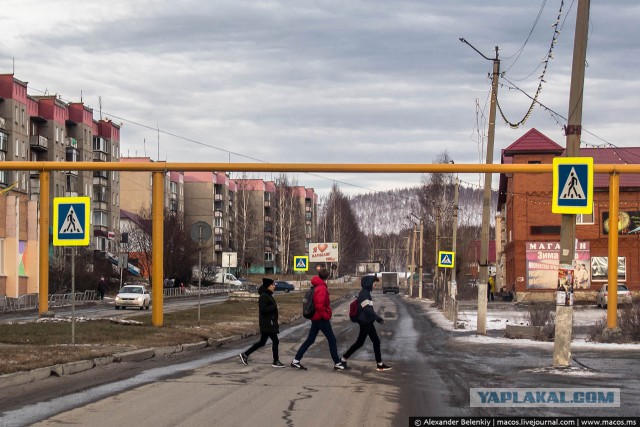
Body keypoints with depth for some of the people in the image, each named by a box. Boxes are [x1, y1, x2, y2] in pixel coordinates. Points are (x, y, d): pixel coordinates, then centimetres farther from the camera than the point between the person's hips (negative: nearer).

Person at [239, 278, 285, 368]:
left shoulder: (268, 296, 15)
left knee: (262, 342, 14)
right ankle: (276, 361, 6)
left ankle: (245, 354, 18)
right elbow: (263, 309, -23)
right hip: (267, 323, -10)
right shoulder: (264, 296, -16)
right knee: (275, 341, -3)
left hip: (269, 323, 10)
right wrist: (274, 307, -17)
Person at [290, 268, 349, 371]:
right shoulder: (322, 288, -18)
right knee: (332, 339, 0)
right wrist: (326, 315, -16)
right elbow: (319, 305, -26)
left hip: (315, 317, 9)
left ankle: (296, 361, 10)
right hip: (321, 318, -9)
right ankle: (337, 364, 4)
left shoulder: (316, 286, 10)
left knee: (310, 340, 11)